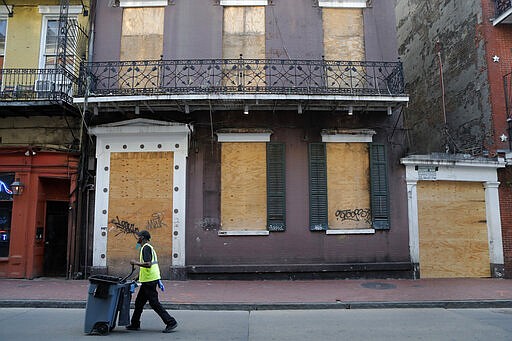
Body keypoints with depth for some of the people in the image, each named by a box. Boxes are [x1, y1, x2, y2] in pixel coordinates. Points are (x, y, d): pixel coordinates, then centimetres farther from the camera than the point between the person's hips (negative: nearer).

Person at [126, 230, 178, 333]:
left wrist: (135, 262, -15)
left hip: (149, 280, -10)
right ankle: (135, 324, 28)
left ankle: (170, 322, -4)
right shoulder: (148, 247, 17)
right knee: (139, 302, 17)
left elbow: (148, 264, -26)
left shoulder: (146, 248, -15)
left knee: (154, 303, -7)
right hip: (148, 280, 10)